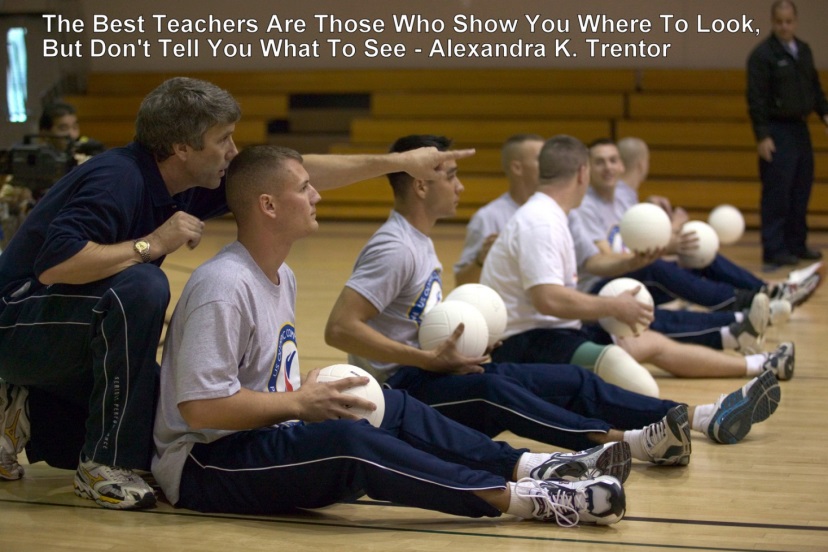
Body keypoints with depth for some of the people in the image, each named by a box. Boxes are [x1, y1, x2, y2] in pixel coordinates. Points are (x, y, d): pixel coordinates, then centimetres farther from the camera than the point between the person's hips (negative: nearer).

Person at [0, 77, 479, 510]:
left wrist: (398, 162, 3)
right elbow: (52, 264, -39)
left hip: (80, 343, 9)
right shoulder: (120, 179, -27)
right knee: (140, 289, -34)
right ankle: (107, 465, -22)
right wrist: (152, 244, -32)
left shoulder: (188, 184, -1)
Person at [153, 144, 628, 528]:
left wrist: (309, 395, 0)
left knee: (392, 408, 2)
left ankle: (525, 467, -8)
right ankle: (519, 499, -33)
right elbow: (199, 406, -26)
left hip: (264, 440, 11)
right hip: (203, 465, -11)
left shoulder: (282, 278, 12)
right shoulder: (224, 286, -20)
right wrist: (299, 403, -20)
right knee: (346, 439, -31)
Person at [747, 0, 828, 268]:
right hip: (777, 131, -7)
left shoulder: (804, 50, 12)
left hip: (800, 128, 7)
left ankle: (796, 244, 21)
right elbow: (756, 99, -14)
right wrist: (762, 136, -19)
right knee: (776, 195, -6)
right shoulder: (762, 54, -10)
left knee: (801, 192, 11)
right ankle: (774, 250, -3)